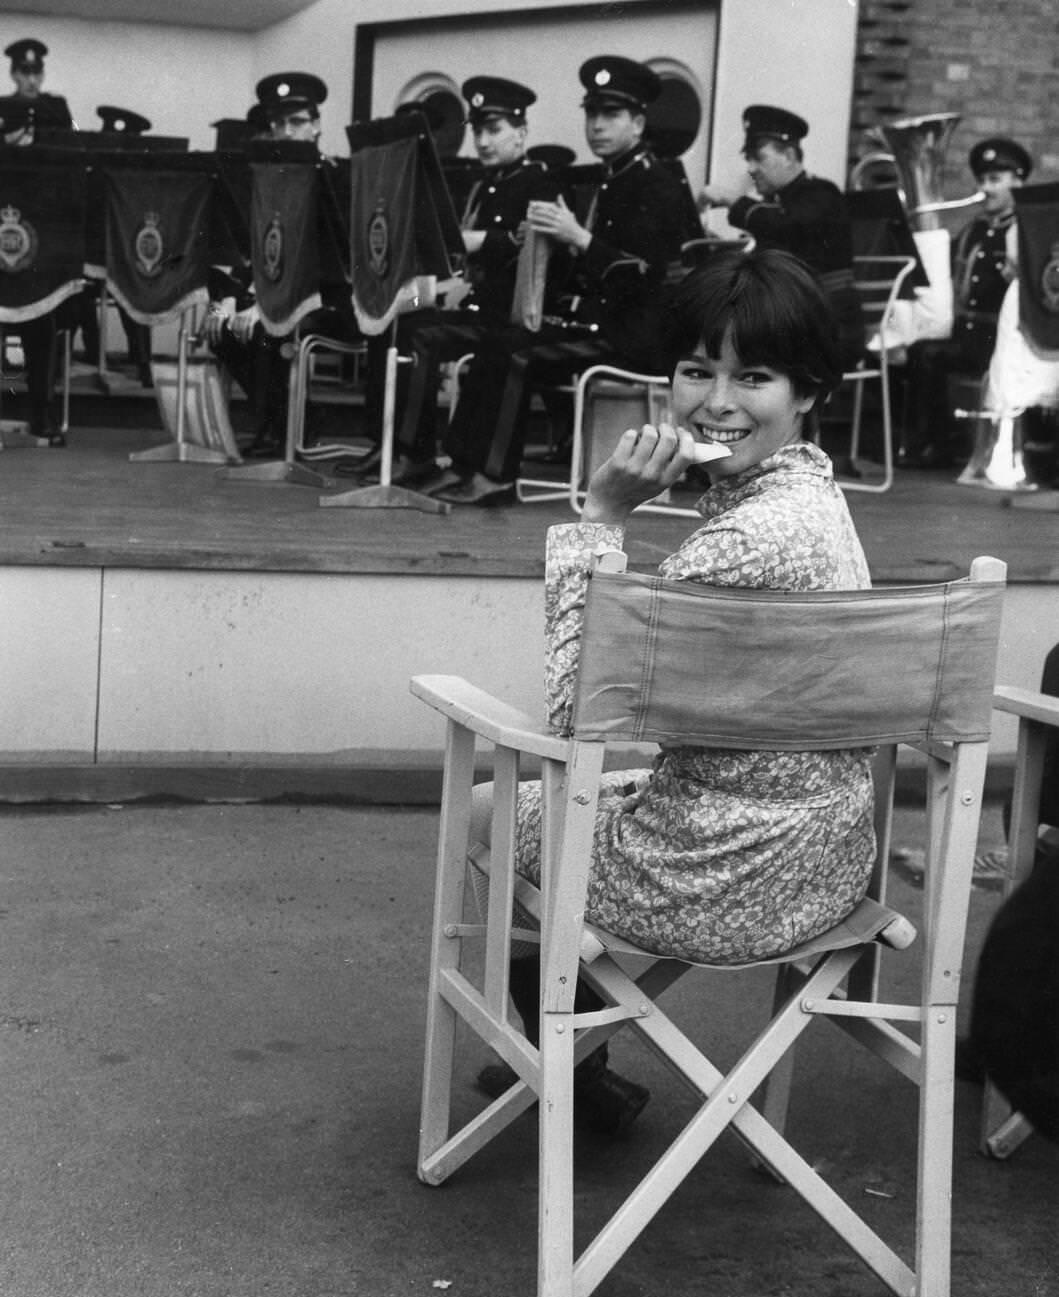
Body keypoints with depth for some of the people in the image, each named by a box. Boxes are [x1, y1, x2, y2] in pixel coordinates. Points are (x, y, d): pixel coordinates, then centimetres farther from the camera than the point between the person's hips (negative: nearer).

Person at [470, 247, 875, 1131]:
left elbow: (576, 708, -24)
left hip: (732, 883, -9)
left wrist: (601, 519, -22)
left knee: (486, 813, 17)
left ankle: (584, 1081, 33)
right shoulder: (813, 489, 2)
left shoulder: (747, 540, -29)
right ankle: (573, 1045, 42)